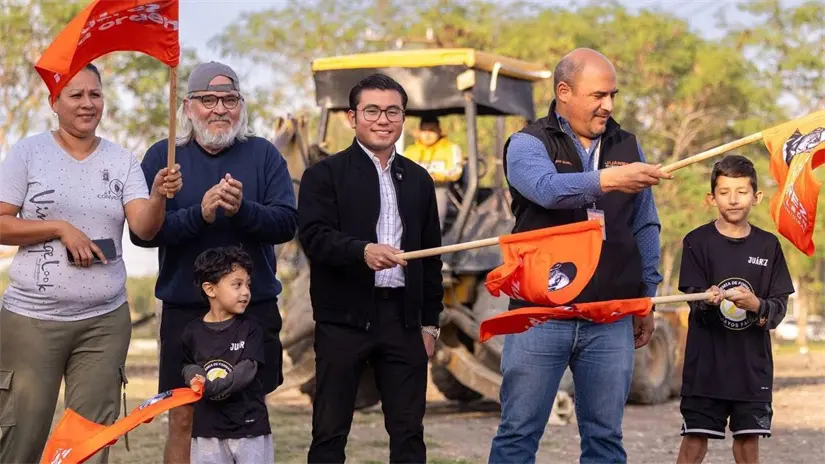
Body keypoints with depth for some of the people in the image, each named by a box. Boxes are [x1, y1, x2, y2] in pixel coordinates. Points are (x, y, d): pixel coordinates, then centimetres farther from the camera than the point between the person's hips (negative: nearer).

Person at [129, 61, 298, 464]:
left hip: (254, 309, 1)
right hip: (184, 310, -1)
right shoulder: (162, 156, 2)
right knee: (183, 421, 4)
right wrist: (199, 214, -22)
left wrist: (243, 209, -26)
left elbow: (287, 223, -7)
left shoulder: (263, 154, 3)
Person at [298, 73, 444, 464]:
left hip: (403, 318, 4)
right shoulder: (325, 175, 1)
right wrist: (362, 251, -31)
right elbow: (313, 236, -13)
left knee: (409, 432, 6)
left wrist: (430, 322, 14)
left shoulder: (418, 179, 16)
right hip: (344, 318, -4)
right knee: (330, 431, 1)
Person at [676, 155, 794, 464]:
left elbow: (779, 308, 2)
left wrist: (756, 305, -20)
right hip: (706, 365, -2)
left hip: (752, 365, 2)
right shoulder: (698, 242, -1)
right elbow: (694, 301, -7)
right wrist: (707, 300, -30)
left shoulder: (768, 245, 5)